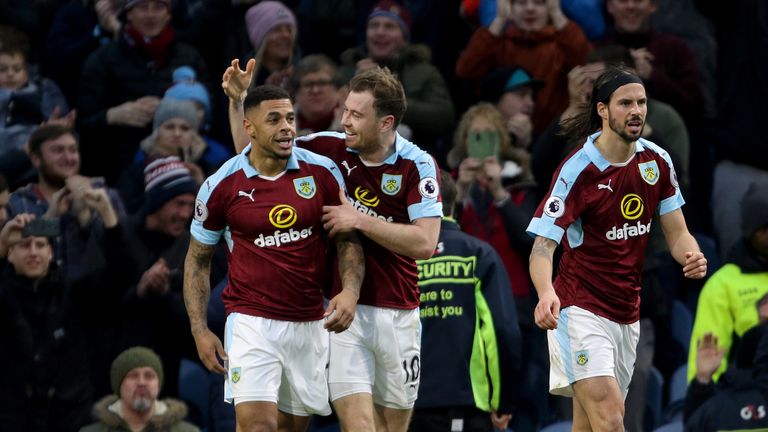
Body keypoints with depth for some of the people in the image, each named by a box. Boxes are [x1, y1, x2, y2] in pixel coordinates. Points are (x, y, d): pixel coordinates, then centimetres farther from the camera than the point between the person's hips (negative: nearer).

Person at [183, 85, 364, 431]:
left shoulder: (322, 172, -1)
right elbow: (198, 259, 6)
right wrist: (199, 329, 0)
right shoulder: (220, 186, -5)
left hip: (310, 324, 3)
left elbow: (346, 237, 8)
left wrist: (350, 290, -11)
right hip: (252, 321, -3)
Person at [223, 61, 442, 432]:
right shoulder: (328, 148, -2)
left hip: (397, 314, 1)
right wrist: (237, 101, -4)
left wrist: (359, 221, -18)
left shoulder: (417, 165, -6)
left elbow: (425, 243, -15)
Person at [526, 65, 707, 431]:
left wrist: (691, 256, -16)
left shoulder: (657, 161, 3)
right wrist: (546, 293, -39)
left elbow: (676, 233, 9)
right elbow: (542, 246, -19)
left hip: (627, 315, 6)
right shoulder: (578, 170, -14)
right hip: (581, 310, -6)